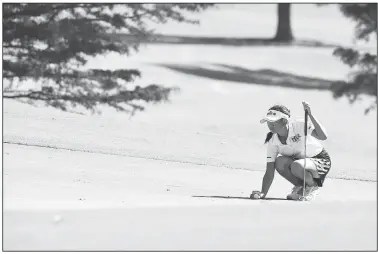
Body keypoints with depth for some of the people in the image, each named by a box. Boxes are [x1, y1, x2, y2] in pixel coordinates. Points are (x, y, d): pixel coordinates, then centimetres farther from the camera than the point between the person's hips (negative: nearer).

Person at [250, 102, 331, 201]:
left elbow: (323, 136, -36)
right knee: (280, 162, -25)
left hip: (321, 162, -5)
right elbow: (269, 173, -11)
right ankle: (300, 186, -1)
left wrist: (310, 115, -43)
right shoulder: (273, 142, -10)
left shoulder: (299, 126, -22)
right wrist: (262, 193, -24)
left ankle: (313, 186, -4)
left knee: (296, 166, -35)